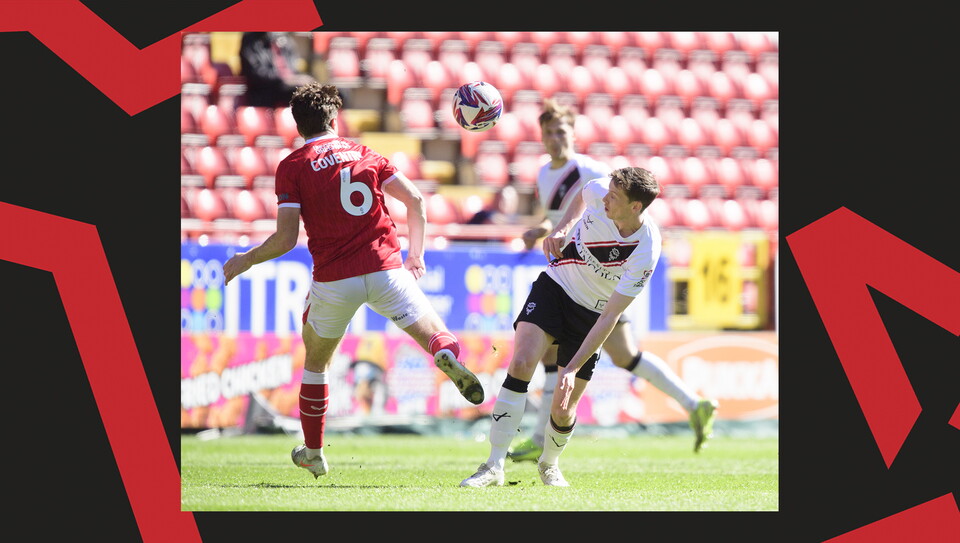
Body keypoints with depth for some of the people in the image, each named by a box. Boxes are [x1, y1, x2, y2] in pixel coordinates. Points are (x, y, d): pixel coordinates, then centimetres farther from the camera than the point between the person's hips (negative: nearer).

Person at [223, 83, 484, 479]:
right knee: (436, 337, 7)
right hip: (385, 268, 1)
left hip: (333, 279, -1)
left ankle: (313, 454, 25)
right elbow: (415, 200, 5)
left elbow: (286, 238, -7)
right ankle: (448, 358, -31)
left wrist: (246, 261, 9)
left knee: (316, 361, 20)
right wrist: (416, 254, 18)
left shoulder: (292, 167, 1)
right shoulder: (364, 154, 12)